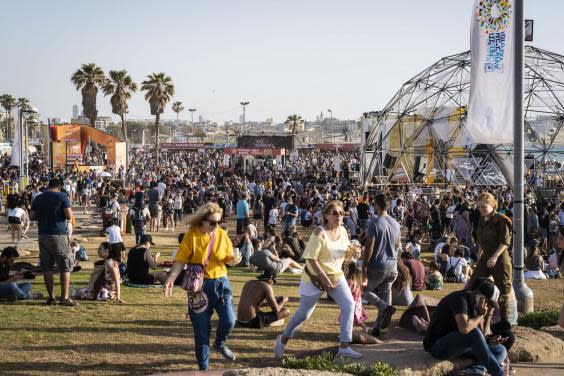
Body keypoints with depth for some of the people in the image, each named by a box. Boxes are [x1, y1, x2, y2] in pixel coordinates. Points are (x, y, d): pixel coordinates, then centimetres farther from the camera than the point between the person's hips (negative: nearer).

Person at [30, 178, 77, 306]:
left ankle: (51, 297, 9)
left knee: (47, 268, 8)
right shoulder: (62, 196, -5)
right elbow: (69, 216, -12)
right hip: (59, 235, -4)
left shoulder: (38, 198, 8)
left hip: (43, 235, 4)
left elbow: (31, 216, 8)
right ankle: (65, 298, -3)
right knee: (65, 267, 2)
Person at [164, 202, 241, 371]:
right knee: (201, 328, 2)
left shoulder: (222, 234, -1)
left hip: (220, 282, 3)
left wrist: (233, 259, -16)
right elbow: (180, 260, -12)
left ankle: (220, 343, 28)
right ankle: (203, 366, 16)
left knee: (229, 321, -7)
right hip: (199, 284, -2)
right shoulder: (191, 235, -11)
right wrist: (171, 279, -25)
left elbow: (228, 257, 8)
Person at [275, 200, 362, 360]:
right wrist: (323, 277, -24)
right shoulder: (320, 233, -20)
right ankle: (283, 339, 30)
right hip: (315, 277, -5)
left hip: (336, 276, 6)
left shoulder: (343, 231, 0)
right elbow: (311, 258, -22)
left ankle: (344, 347, -8)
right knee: (304, 313, 5)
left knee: (349, 305, -13)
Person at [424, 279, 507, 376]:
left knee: (501, 351, 0)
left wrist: (489, 340, -13)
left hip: (458, 344, 9)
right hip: (437, 345, -9)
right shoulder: (460, 299, -20)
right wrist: (481, 315, -20)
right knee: (473, 332, -33)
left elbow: (478, 337, 8)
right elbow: (464, 328, -37)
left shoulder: (474, 305, 7)